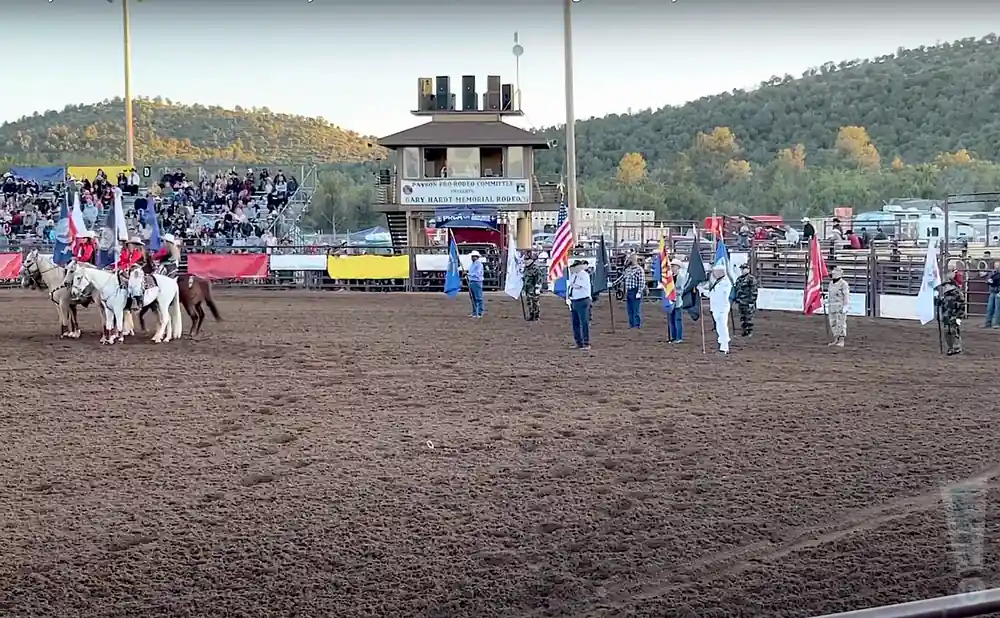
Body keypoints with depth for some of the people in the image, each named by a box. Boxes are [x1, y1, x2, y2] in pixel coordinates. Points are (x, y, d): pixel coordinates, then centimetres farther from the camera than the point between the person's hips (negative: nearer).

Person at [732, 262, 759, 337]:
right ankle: (743, 332, 17)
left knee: (749, 318, -3)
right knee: (742, 318, 11)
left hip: (748, 303, -7)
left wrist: (752, 302, -16)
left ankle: (749, 333, 1)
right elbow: (736, 290, 20)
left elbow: (754, 291, -12)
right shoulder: (739, 279, 14)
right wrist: (737, 301, 17)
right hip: (741, 303, 7)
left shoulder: (751, 279, -9)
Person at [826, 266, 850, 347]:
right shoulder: (831, 283, 10)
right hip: (832, 308, 8)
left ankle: (841, 342, -3)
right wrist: (828, 307, 17)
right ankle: (835, 340, 15)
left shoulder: (844, 284, -13)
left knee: (841, 324, -6)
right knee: (833, 324, 8)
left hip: (841, 307, -8)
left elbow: (847, 297, -14)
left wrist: (845, 308, -19)